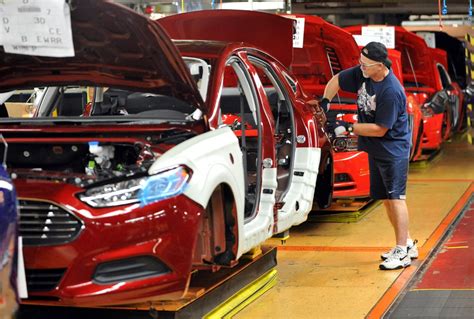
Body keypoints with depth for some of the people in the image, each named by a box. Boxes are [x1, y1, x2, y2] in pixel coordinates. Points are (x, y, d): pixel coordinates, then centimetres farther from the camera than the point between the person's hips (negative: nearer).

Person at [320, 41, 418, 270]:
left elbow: (380, 129, -24)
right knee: (386, 198, 13)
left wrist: (348, 128, -20)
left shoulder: (391, 91, -27)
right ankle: (408, 244, 25)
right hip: (375, 149, 9)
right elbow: (336, 80, 14)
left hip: (393, 150, -9)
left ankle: (402, 252, -6)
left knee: (395, 197, -10)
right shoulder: (362, 73, -4)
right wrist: (325, 102, -1)